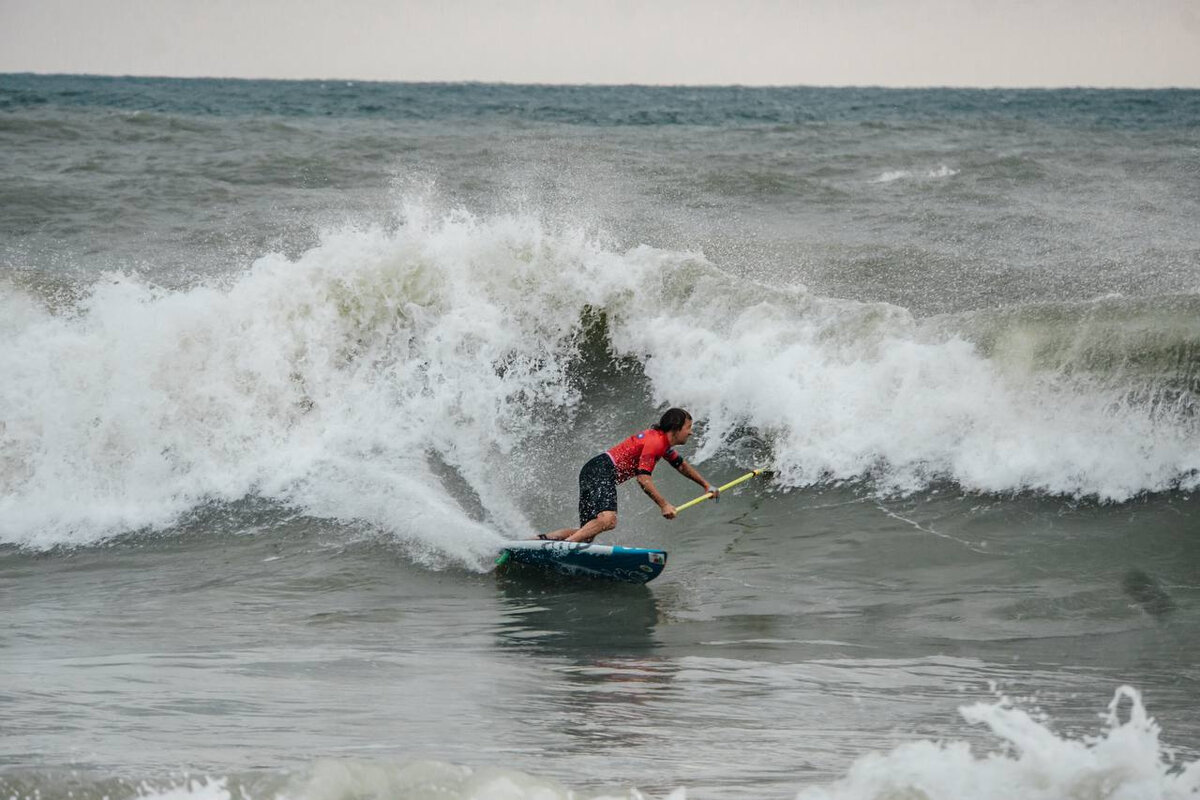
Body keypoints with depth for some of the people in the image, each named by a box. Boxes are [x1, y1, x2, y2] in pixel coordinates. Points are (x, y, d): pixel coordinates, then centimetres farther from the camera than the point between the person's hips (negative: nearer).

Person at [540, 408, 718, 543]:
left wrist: (706, 485, 42)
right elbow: (643, 477, -20)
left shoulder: (663, 443, 21)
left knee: (587, 533, 6)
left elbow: (682, 465, 39)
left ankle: (541, 539, -1)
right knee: (607, 520, -32)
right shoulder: (655, 441, -12)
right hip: (603, 470, -10)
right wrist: (664, 505, -20)